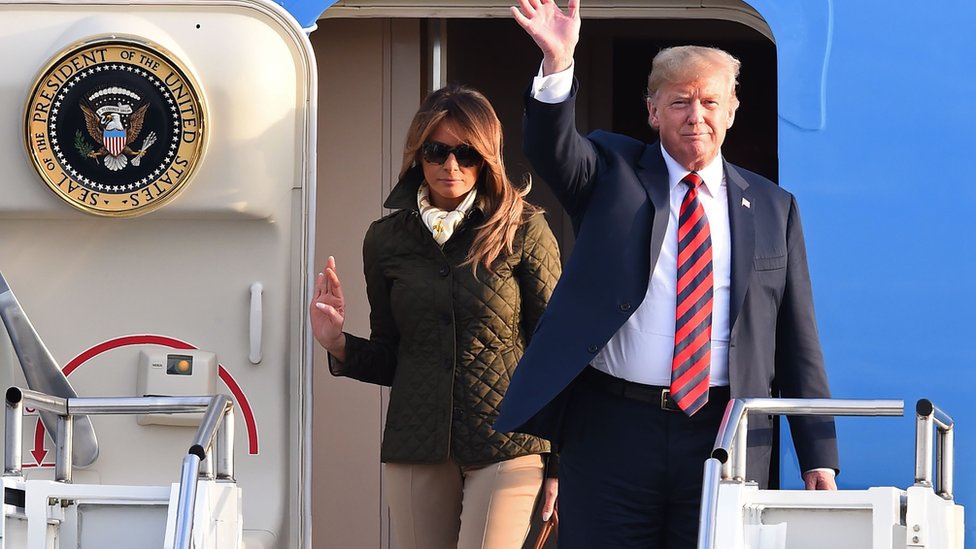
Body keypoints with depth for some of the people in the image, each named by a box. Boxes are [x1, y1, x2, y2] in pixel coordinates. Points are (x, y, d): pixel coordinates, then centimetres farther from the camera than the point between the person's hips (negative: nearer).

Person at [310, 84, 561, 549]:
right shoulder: (386, 240, 9)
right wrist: (338, 345, -6)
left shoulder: (521, 230, 0)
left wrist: (561, 458, 0)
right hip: (416, 449, 3)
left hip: (507, 446, -3)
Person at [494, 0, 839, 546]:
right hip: (610, 427, -1)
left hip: (723, 439, 1)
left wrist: (818, 456, 5)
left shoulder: (773, 209, 11)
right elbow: (553, 148, -14)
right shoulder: (612, 173, 9)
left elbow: (798, 342, 10)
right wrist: (558, 62, -33)